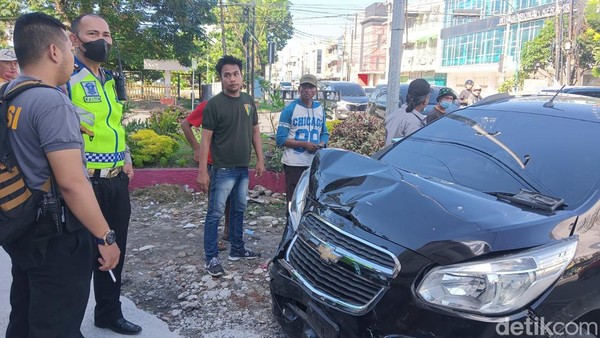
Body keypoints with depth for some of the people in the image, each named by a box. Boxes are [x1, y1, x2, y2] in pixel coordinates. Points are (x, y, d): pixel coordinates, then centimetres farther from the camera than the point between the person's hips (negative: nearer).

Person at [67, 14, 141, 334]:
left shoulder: (110, 80, 16)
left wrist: (126, 160, 18)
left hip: (116, 182, 8)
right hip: (84, 183, -8)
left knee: (114, 249, 18)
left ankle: (109, 313, 36)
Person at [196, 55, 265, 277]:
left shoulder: (248, 101, 7)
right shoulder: (214, 104, -11)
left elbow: (255, 131, 14)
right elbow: (206, 139, -12)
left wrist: (260, 159, 8)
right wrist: (202, 171, -17)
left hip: (243, 168, 6)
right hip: (223, 170, -6)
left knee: (239, 210, 17)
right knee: (215, 214, 1)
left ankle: (237, 249, 31)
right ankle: (211, 257, 11)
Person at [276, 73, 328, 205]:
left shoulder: (320, 109, 11)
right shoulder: (290, 109, -4)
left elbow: (325, 133, 21)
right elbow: (280, 139, -8)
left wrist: (322, 144, -3)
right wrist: (305, 144, -16)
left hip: (315, 163, 5)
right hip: (294, 164, -4)